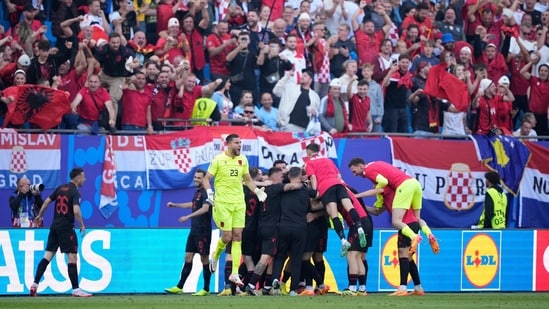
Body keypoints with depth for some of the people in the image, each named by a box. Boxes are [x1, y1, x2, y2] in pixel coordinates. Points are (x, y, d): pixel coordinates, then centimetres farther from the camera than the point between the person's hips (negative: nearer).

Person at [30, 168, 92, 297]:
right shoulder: (75, 192, -11)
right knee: (72, 257, -5)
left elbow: (47, 201, 15)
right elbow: (76, 211, -24)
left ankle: (35, 284, 6)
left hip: (54, 226, 7)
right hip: (66, 227, -7)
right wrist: (82, 226, -11)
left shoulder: (60, 188, 11)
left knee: (47, 256, 10)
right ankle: (76, 289, -7)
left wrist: (40, 216, 28)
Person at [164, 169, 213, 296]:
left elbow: (205, 208, -27)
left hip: (203, 231, -9)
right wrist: (175, 205, 40)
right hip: (194, 230, 9)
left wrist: (188, 216, -32)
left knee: (204, 259, -2)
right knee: (188, 258, 7)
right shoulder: (197, 192, 15)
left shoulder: (205, 192, -12)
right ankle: (179, 287, 8)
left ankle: (206, 289, 4)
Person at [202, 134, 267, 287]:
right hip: (222, 203, -4)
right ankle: (215, 256, 27)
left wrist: (257, 191, 5)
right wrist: (209, 192, -20)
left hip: (239, 203, 4)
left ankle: (235, 274, -1)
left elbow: (247, 179, 21)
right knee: (227, 236, -7)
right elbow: (207, 178, -2)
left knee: (237, 237, -2)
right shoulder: (218, 160, -5)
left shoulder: (242, 160, 9)